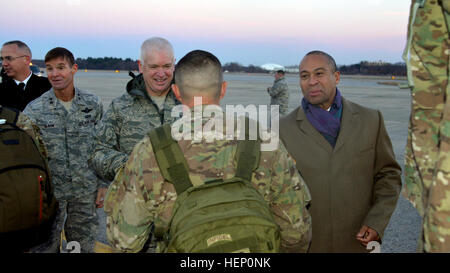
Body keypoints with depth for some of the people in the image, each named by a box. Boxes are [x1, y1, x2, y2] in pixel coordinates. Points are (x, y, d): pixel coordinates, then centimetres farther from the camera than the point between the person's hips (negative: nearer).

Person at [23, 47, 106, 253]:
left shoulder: (93, 104, 0)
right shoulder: (34, 110, -5)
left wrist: (103, 184, 3)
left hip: (85, 190, 1)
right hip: (49, 191, -1)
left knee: (84, 246, 12)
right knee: (46, 246, 9)